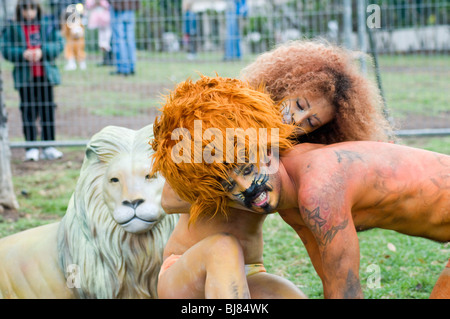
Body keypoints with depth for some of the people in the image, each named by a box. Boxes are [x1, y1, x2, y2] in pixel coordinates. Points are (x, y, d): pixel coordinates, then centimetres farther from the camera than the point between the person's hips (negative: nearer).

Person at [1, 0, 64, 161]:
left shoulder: (47, 27, 5)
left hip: (45, 75, 2)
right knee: (28, 110, -2)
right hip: (24, 76, -1)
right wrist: (22, 54, -18)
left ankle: (48, 147, 11)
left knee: (47, 109, 4)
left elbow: (59, 44, 1)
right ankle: (31, 147, 2)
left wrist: (42, 51, -14)